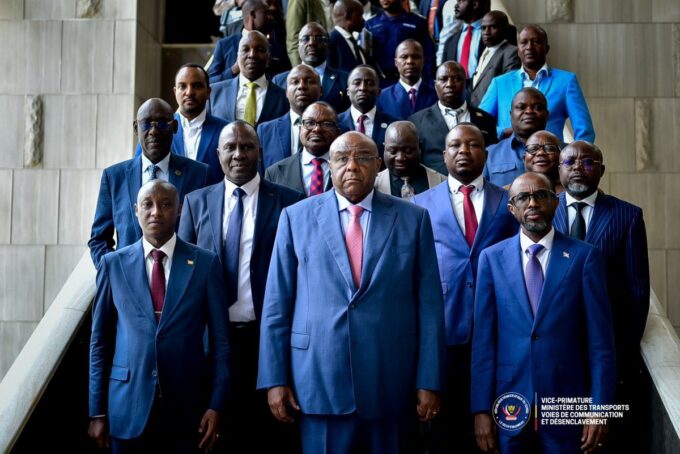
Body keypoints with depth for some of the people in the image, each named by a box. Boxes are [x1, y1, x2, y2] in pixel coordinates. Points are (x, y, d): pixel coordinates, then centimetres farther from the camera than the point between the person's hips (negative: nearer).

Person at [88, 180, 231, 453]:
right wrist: (97, 411, 3)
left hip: (186, 408, -1)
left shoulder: (205, 263, 1)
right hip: (128, 405, 1)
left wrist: (216, 406, -4)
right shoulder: (114, 264, 4)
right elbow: (100, 340, 5)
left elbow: (220, 339, 1)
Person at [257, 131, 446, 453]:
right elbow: (277, 305, 3)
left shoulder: (413, 218, 4)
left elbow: (429, 305, 2)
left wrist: (429, 381, -2)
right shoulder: (296, 217, 4)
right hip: (319, 381, 0)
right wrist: (275, 378, -1)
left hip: (391, 384, 1)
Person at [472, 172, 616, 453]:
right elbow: (483, 338, 1)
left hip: (567, 405, -1)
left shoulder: (584, 257, 0)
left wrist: (599, 408, -6)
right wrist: (481, 409, -3)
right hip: (509, 405, 1)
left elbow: (600, 339, -2)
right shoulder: (491, 258, 3)